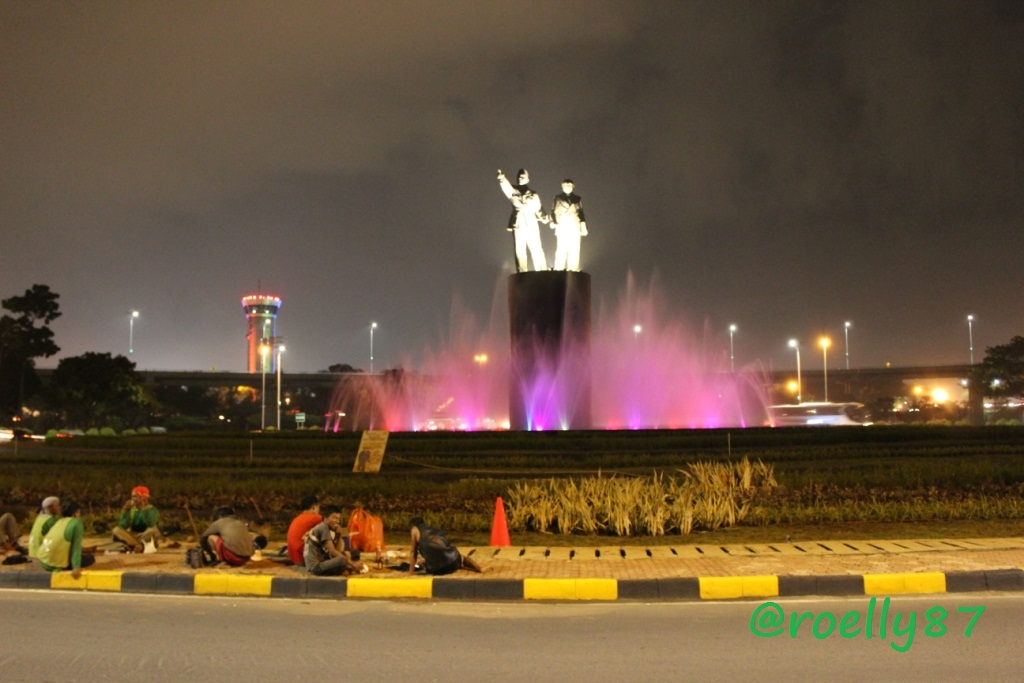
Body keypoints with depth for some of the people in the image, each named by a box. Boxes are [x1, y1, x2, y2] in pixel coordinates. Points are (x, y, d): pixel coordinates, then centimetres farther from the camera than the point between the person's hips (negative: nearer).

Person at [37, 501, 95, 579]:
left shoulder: (59, 521, 14)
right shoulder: (76, 522, -8)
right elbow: (77, 546, -15)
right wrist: (76, 567, -21)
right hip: (55, 564, -8)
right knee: (90, 559, 8)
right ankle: (60, 570, 0)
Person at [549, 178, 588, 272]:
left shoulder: (577, 199, 14)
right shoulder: (558, 198, 10)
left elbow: (581, 213, 12)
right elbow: (553, 212, 5)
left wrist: (583, 227, 5)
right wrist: (553, 222, -11)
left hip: (575, 227, 2)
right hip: (562, 227, -2)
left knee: (574, 249, -4)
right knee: (562, 248, -11)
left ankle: (573, 269, -3)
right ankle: (559, 270, -11)